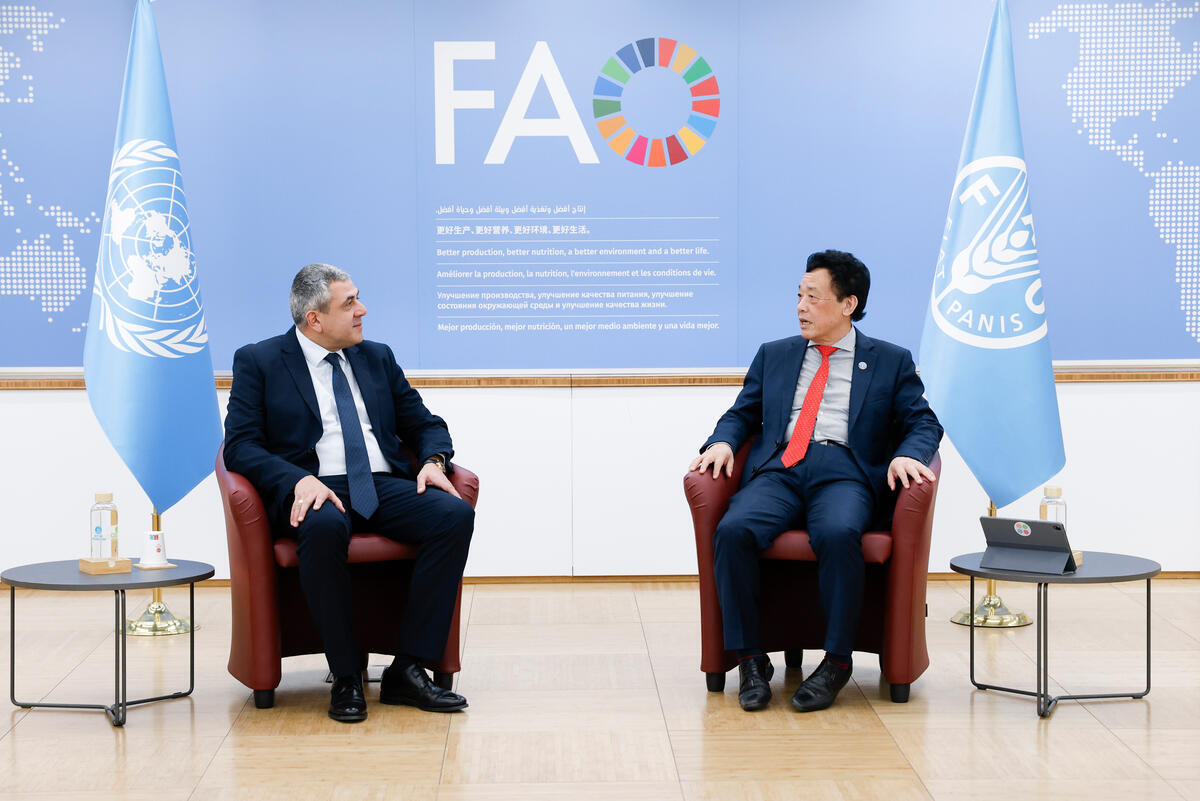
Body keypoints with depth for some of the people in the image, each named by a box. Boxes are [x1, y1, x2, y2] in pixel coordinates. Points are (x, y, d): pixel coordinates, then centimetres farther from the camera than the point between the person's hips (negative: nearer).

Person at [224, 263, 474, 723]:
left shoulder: (377, 358, 20)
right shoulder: (258, 362, 6)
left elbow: (424, 423, 22)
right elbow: (240, 445, -4)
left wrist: (433, 460, -2)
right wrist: (300, 480, -22)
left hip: (385, 487, 5)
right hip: (315, 491, -4)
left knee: (455, 514, -25)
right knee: (324, 527, -40)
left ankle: (407, 669, -22)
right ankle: (345, 677, -26)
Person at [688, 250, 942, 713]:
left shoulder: (891, 362, 17)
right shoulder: (774, 355, 25)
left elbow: (923, 421, 12)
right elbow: (742, 413, 22)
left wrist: (907, 454, -10)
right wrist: (722, 442, 0)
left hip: (844, 474, -3)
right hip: (778, 471, 3)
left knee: (838, 534, -38)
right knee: (733, 530, -30)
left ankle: (836, 662, -25)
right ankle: (751, 661, -21)